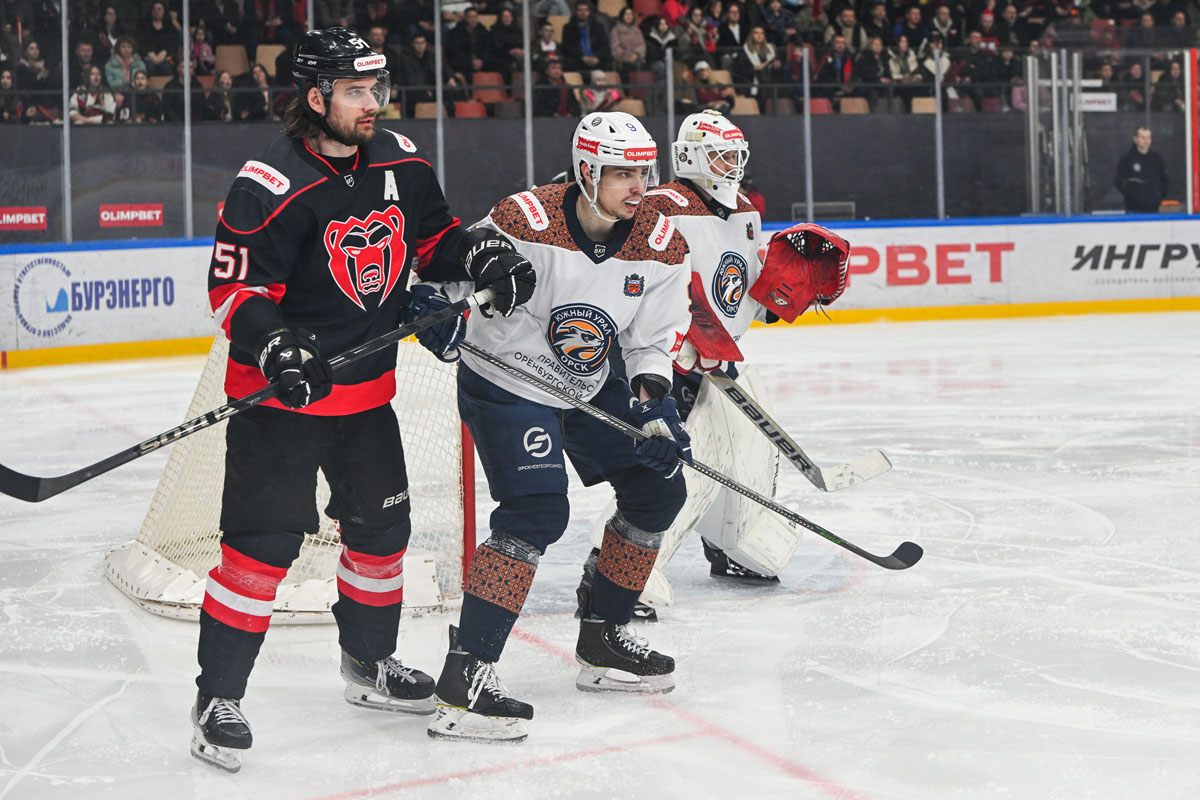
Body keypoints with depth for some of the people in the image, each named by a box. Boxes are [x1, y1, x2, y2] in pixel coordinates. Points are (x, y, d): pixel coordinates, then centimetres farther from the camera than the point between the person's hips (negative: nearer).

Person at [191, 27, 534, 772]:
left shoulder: (400, 161, 1)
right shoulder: (272, 186, -19)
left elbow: (435, 236, 15)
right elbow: (235, 288, -17)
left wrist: (486, 264, -3)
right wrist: (274, 347, -32)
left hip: (366, 388, 7)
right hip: (282, 390, -7)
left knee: (382, 525, 17)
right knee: (264, 540, -10)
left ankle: (371, 663, 38)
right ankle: (218, 697, 2)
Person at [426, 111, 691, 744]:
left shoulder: (660, 246, -9)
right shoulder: (526, 221, -24)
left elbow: (654, 338, 0)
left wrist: (652, 403, -16)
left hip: (590, 387, 7)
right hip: (506, 382, -7)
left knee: (657, 490, 10)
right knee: (538, 513, -22)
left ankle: (602, 640, 26)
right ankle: (464, 675, -21)